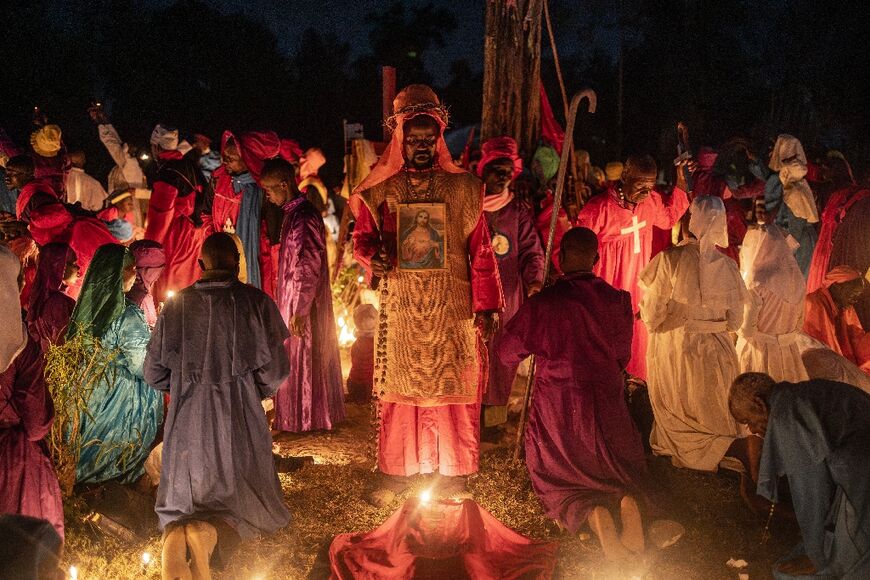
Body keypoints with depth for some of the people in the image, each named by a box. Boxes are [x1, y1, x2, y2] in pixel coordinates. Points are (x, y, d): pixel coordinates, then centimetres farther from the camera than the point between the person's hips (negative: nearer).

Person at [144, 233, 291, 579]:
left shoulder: (177, 305, 0)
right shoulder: (256, 302, -6)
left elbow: (153, 373, 5)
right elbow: (275, 371, -7)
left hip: (187, 423, 2)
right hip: (239, 422, -2)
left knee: (181, 504, 18)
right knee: (249, 503, 13)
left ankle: (175, 533, -18)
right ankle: (212, 533, -21)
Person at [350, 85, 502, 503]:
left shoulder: (462, 189, 4)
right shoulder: (381, 191, 7)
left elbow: (481, 251, 3)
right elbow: (362, 238, 6)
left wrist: (485, 307, -2)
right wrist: (374, 256, -19)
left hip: (452, 310, -1)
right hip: (399, 310, 1)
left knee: (453, 389, 2)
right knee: (398, 389, 5)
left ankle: (453, 475, 14)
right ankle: (394, 473, 17)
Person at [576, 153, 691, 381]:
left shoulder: (651, 201, -2)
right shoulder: (599, 207, -21)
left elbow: (669, 218, 20)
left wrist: (681, 180, 10)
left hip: (637, 292, 6)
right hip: (605, 292, -6)